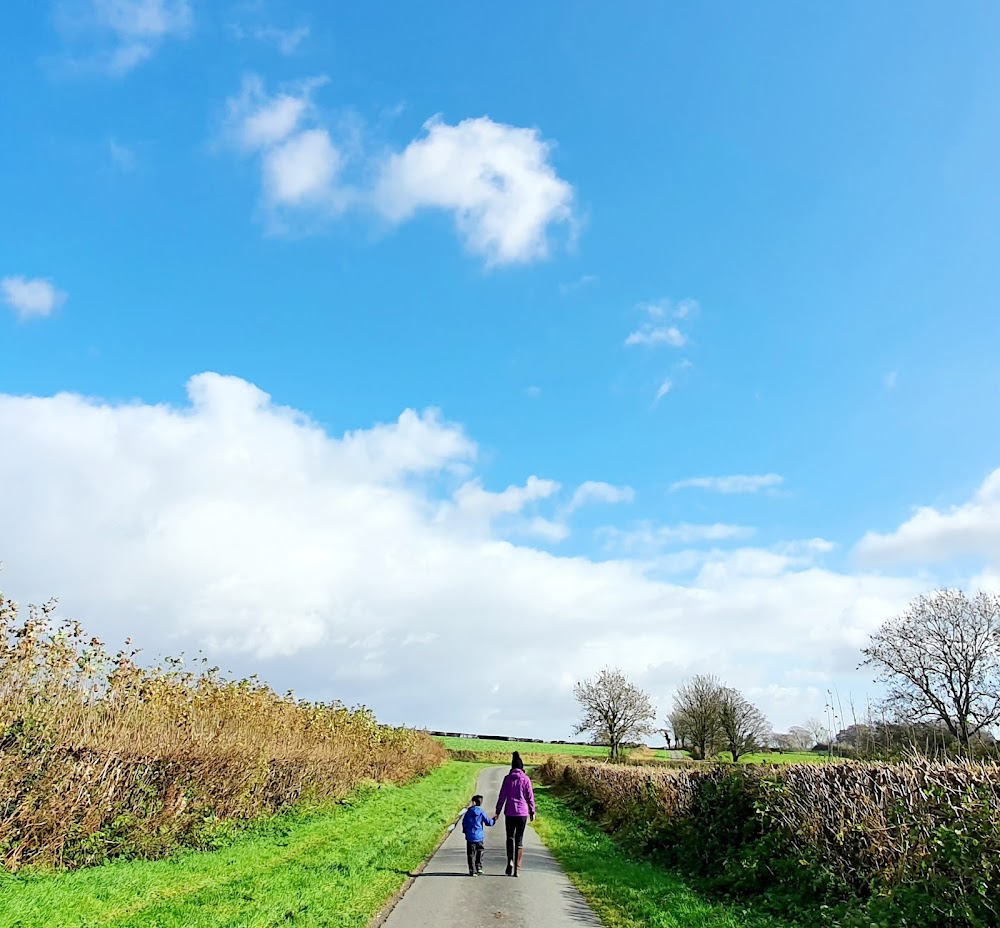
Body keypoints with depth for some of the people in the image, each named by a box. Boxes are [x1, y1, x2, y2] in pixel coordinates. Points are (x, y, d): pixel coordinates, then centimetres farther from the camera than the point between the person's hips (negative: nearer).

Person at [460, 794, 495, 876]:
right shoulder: (481, 812, -3)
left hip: (470, 837, 1)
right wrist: (494, 820, 18)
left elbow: (464, 823, 5)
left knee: (471, 855, 5)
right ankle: (479, 869, 11)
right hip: (479, 837, 0)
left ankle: (472, 871, 0)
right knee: (479, 854, 13)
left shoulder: (468, 812, 1)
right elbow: (488, 822, -2)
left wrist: (465, 831, 21)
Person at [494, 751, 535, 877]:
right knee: (519, 839, 7)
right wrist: (532, 811, 10)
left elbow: (502, 795, -1)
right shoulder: (526, 779, -2)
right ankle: (517, 868, 4)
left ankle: (510, 861, -10)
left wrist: (498, 811, 5)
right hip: (522, 812, 0)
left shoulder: (507, 778, -2)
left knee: (510, 837, 13)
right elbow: (530, 796, 1)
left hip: (510, 813, 0)